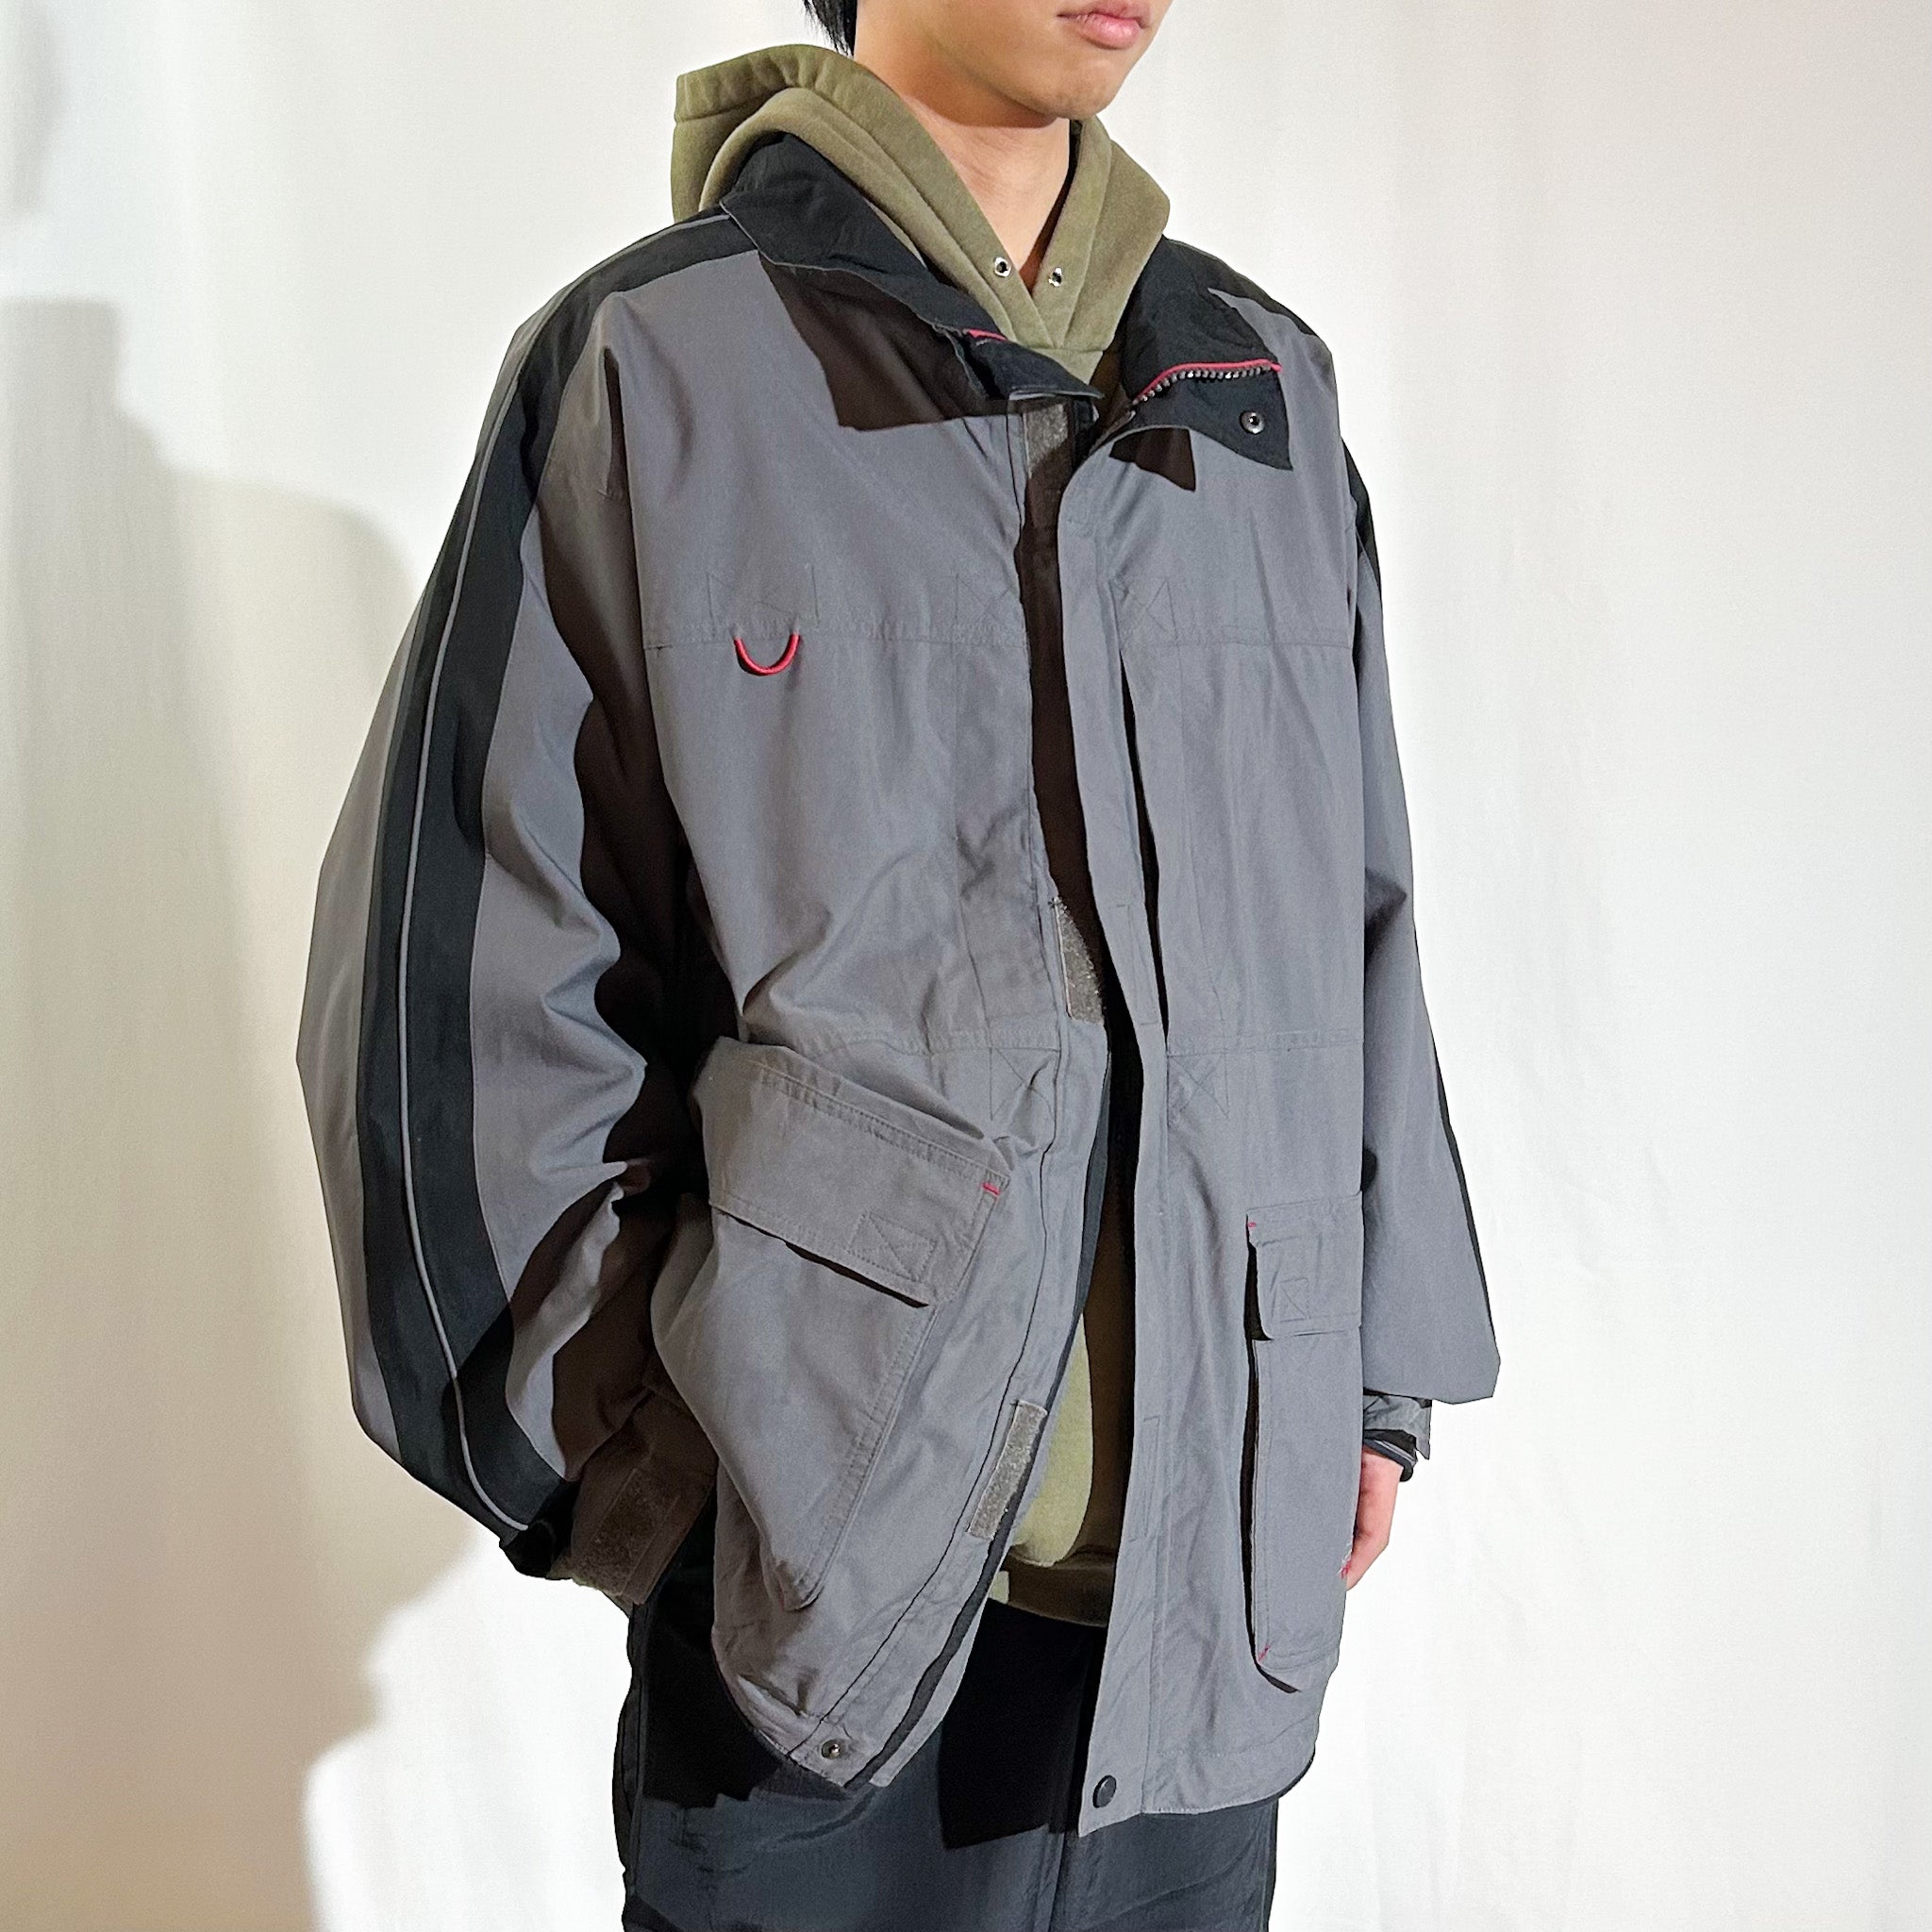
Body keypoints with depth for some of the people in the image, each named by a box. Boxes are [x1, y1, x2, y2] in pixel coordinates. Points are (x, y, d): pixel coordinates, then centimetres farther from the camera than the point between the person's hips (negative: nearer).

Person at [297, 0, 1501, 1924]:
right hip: (824, 1549, -4)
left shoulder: (1263, 387, 8)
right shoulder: (656, 362, -6)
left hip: (1226, 1541, 4)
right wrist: (641, 1472, -6)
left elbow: (1355, 925, 13)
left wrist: (1379, 1369, 9)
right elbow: (466, 988, -6)